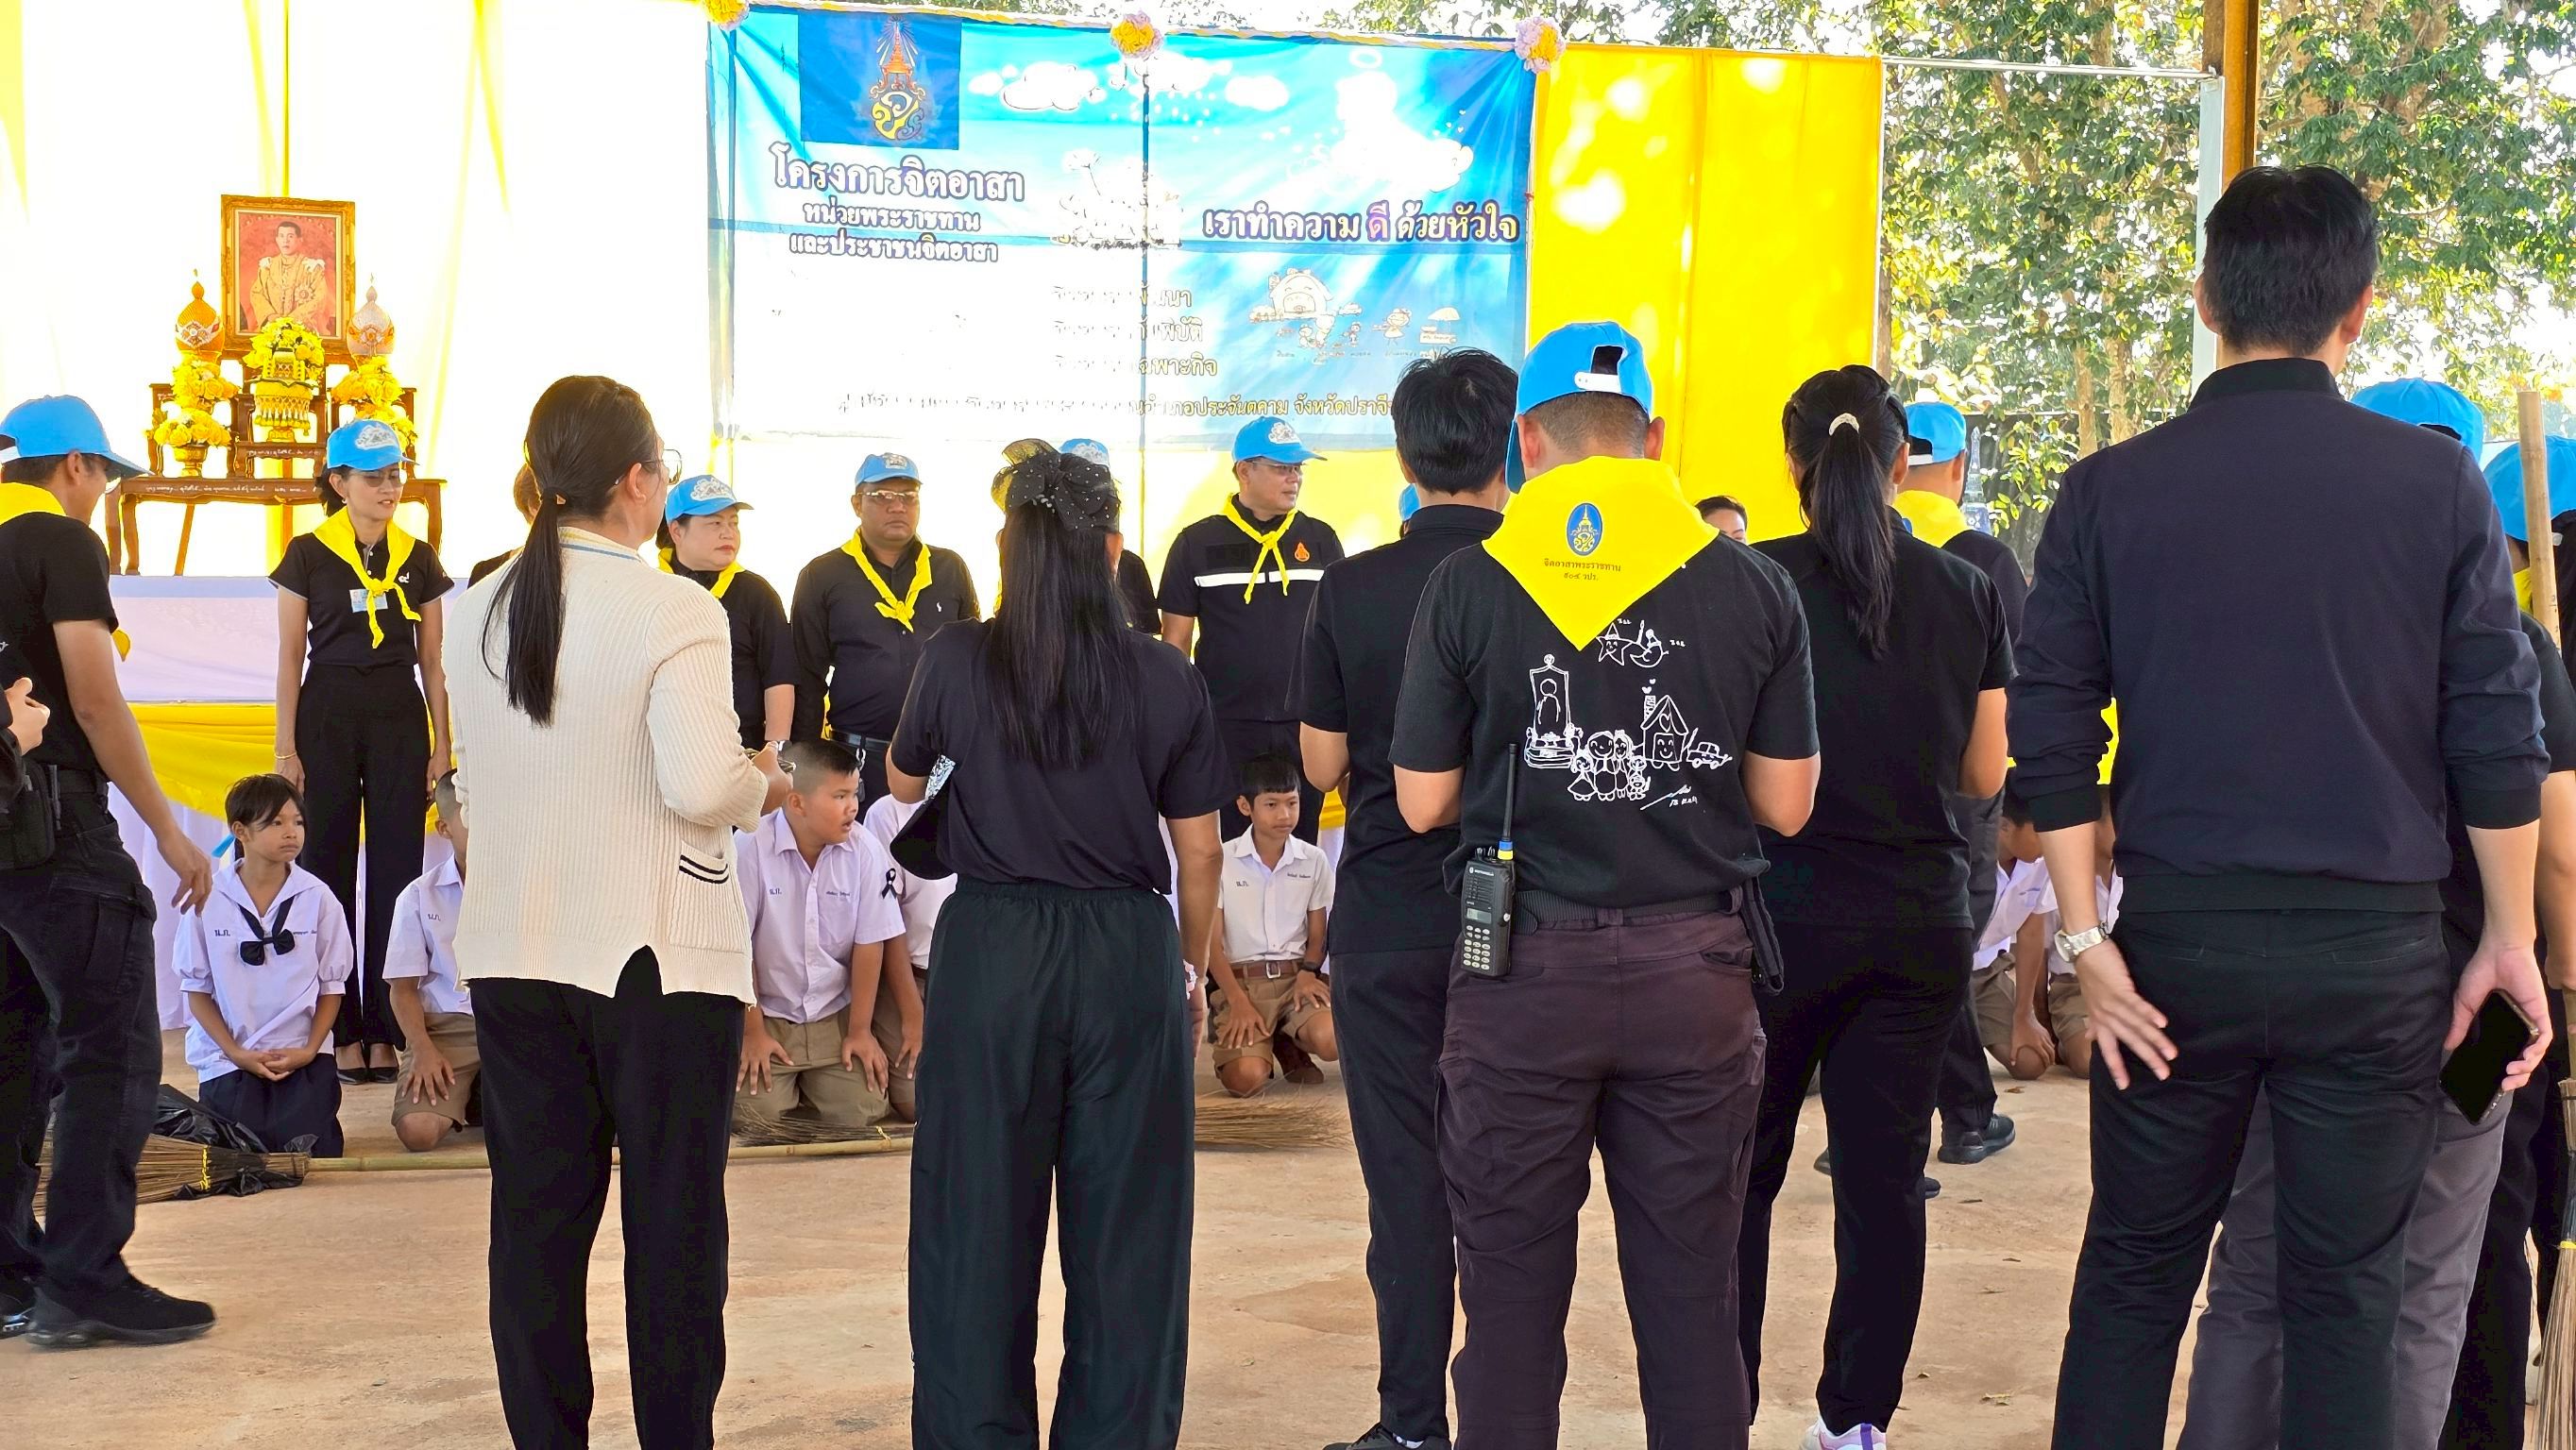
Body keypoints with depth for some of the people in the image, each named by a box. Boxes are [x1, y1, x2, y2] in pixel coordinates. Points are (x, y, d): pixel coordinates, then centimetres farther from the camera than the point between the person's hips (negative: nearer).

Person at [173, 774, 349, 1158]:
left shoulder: (317, 897, -2)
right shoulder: (209, 899, -4)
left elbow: (332, 985, 4)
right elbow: (197, 989, 2)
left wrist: (309, 1050, -9)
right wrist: (237, 1054, -8)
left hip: (300, 1054, 1)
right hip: (230, 1055, 0)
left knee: (312, 1151, -18)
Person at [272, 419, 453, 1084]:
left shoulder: (419, 558, 8)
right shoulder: (308, 555, 1)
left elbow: (431, 663, 10)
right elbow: (290, 660, 2)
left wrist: (442, 747, 5)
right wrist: (287, 747, -3)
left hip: (401, 718, 2)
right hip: (328, 714, -2)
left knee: (397, 873, 1)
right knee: (329, 871, 0)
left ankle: (385, 1031, 7)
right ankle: (341, 1032, 6)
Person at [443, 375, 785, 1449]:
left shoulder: (480, 611, 5)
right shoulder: (674, 612, -14)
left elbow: (470, 785, 13)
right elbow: (703, 788, -22)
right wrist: (762, 786, -2)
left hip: (511, 952, 5)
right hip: (656, 957, -5)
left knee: (537, 1217, 10)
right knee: (673, 1219, 6)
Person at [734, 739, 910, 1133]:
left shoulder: (864, 850, -10)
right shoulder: (751, 849, -17)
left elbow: (869, 944, -4)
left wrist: (860, 1029, -2)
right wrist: (753, 1031, -7)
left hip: (835, 1015, 2)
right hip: (768, 1012, -2)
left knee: (861, 1112, -9)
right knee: (754, 1114, -15)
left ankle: (813, 1083, 23)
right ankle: (786, 1080, 21)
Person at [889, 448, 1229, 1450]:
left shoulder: (956, 661, -3)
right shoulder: (1166, 680, -3)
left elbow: (903, 785, 16)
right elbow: (1198, 851, 4)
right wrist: (1191, 969, 19)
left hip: (993, 950, 0)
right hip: (1129, 953, 1)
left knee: (980, 1215, 9)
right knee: (1127, 1219, 9)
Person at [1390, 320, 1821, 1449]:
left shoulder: (1468, 586, -4)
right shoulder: (1751, 587, 0)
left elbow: (1424, 800, 0)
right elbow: (1785, 804, 3)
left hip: (1522, 967, -1)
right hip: (1696, 965, 1)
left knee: (1511, 1282, 9)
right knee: (1690, 1284, 10)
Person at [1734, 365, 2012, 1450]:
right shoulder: (1968, 594, 1)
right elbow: (1984, 774, 6)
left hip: (1788, 912, -3)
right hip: (1922, 920, 3)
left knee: (1743, 1169, 9)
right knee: (1884, 1174, 10)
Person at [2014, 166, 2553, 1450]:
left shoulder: (2110, 490, -1)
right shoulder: (2436, 484, -2)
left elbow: (2051, 736, -4)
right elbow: (2497, 734, -2)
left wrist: (2086, 942, 0)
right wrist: (2509, 935, 7)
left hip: (2180, 936, 1)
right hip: (2374, 948, 0)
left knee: (2134, 1272, 13)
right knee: (2345, 1294, 10)